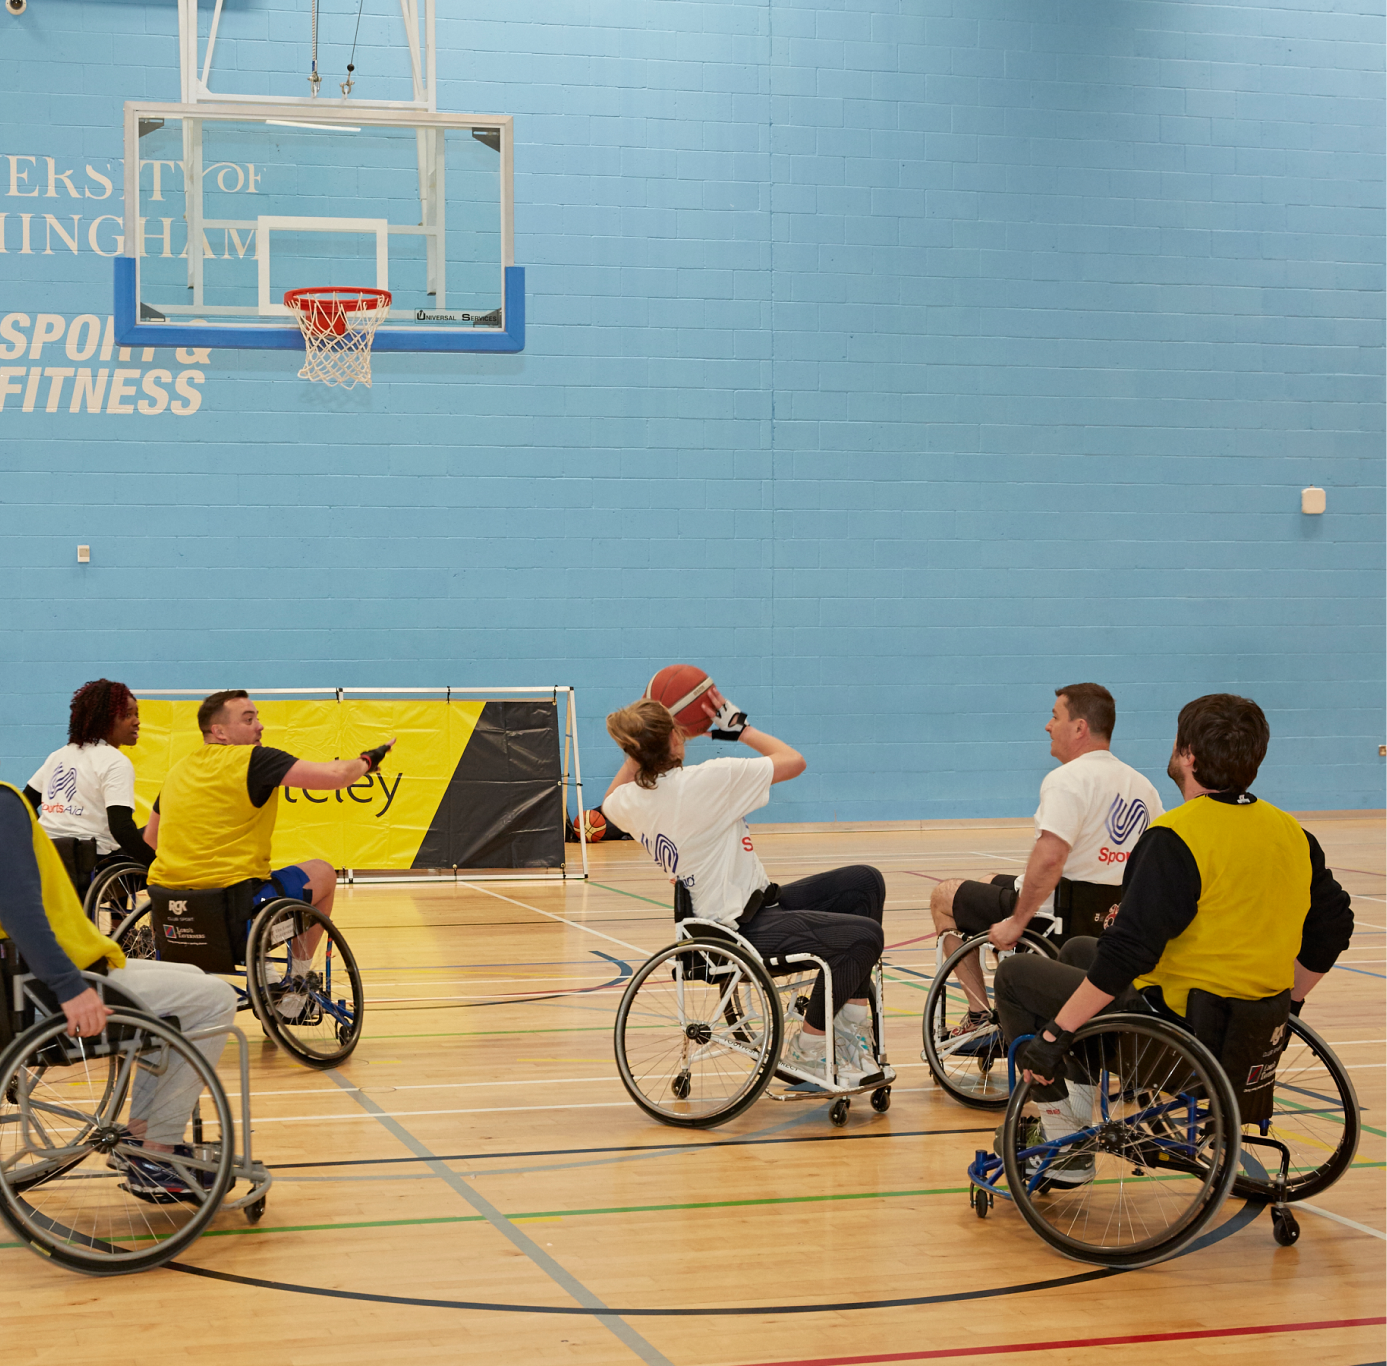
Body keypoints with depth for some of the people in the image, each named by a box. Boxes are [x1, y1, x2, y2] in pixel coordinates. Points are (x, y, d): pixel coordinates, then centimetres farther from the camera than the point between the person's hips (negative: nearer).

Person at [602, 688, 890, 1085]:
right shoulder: (707, 781, -22)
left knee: (865, 882, 11)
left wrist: (641, 745, 23)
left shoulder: (630, 801, 2)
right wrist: (738, 726, -1)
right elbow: (793, 761, -13)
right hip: (744, 929, -9)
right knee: (863, 935, -22)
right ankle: (808, 1046, 0)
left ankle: (850, 1026, 12)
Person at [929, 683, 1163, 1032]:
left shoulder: (1068, 779, -20)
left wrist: (1016, 922, -24)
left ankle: (980, 1013, 7)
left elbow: (1049, 857, -32)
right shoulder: (1142, 787, 6)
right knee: (997, 883, 32)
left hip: (1054, 913, -9)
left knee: (943, 896, 11)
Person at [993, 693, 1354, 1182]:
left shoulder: (1175, 838, -21)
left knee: (1016, 976, 9)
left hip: (1173, 1025, -9)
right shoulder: (1291, 833, 3)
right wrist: (1284, 1004, 23)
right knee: (1078, 950, 28)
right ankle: (1081, 1103, 28)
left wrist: (1056, 1032, -21)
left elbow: (1128, 951, -26)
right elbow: (1333, 925, 12)